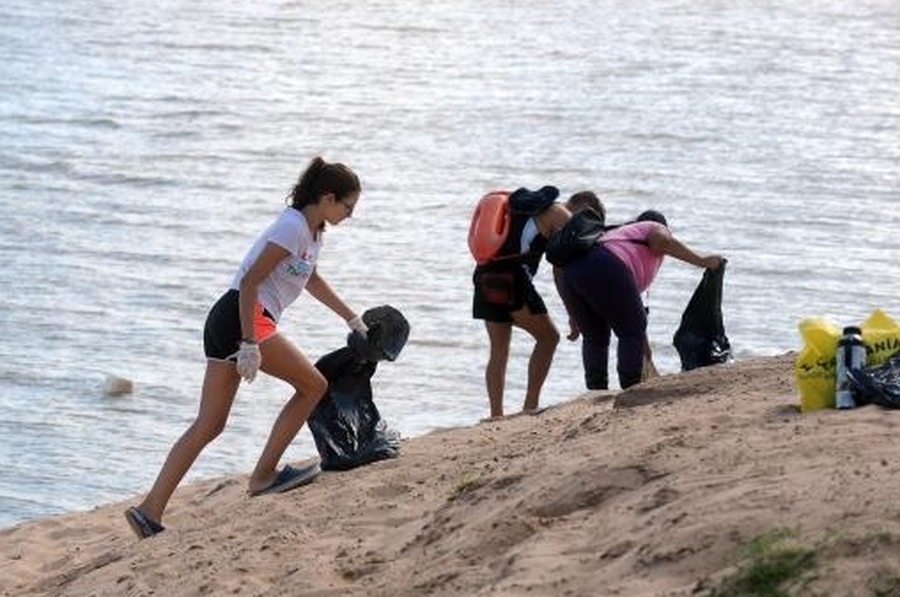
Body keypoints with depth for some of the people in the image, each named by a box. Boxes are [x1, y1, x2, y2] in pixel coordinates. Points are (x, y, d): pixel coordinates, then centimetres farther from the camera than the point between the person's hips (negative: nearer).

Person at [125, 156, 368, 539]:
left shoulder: (313, 231, 20)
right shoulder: (293, 228, -11)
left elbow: (312, 280, 40)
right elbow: (250, 282, -18)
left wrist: (351, 319, 45)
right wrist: (250, 344, -23)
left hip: (226, 322, 10)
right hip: (245, 320, -10)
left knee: (209, 425, 4)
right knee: (313, 385, -4)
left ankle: (150, 511, -2)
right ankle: (264, 475, 0)